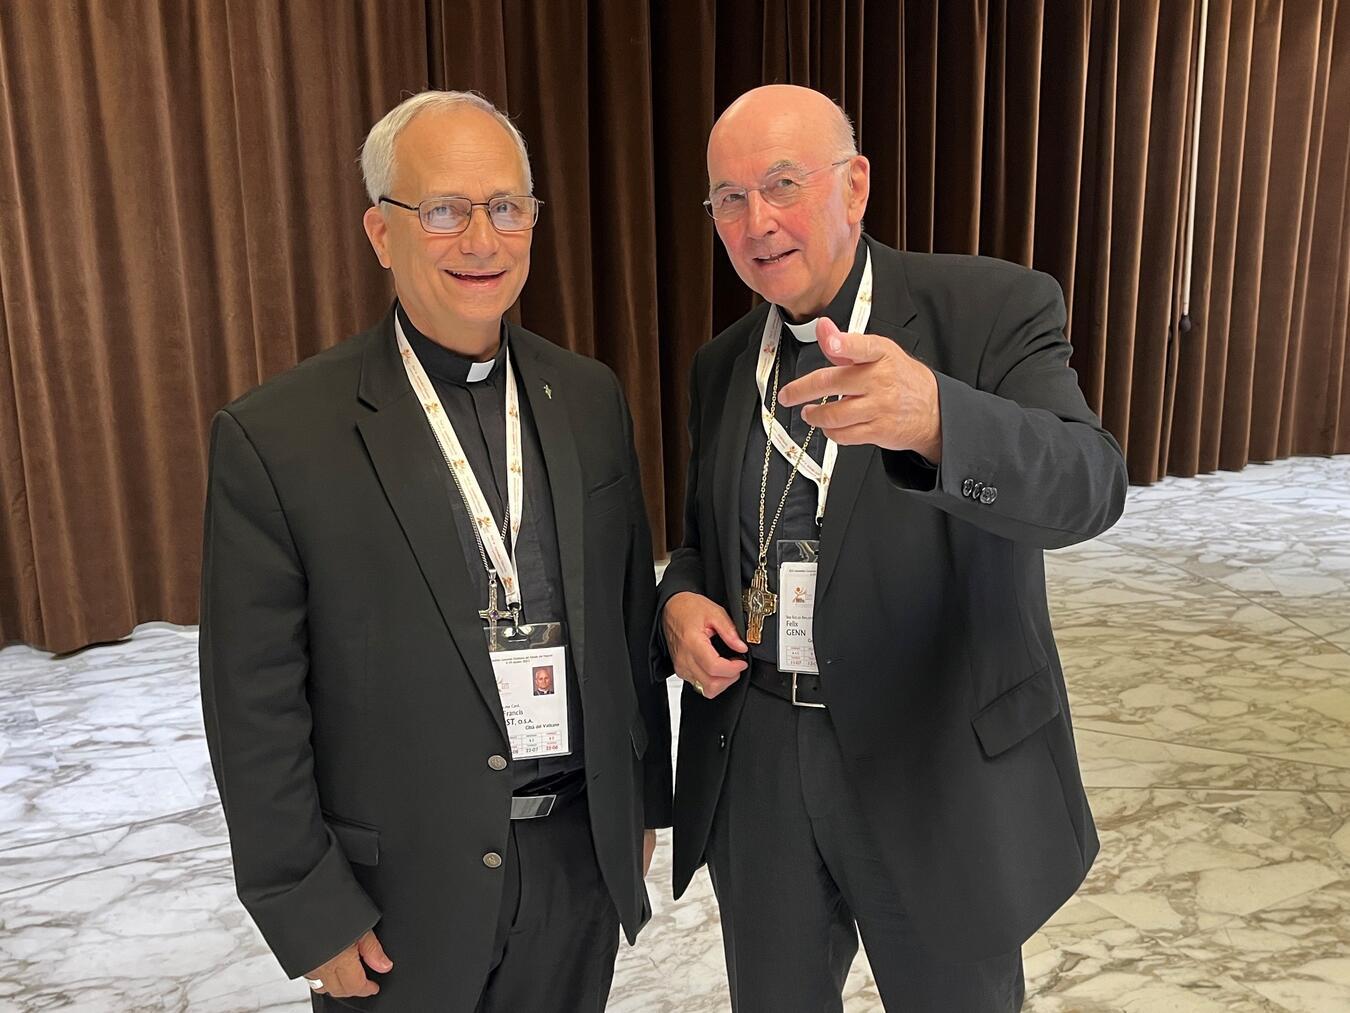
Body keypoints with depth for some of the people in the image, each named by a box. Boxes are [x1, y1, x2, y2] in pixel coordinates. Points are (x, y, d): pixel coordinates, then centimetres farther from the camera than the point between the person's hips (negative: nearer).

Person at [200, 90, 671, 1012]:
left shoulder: (590, 398, -1)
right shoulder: (277, 437, -14)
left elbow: (631, 615, 5)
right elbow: (254, 706, -10)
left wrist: (644, 798, 10)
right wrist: (308, 911, -7)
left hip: (583, 858, 4)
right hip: (402, 890, -3)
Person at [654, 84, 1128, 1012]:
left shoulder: (996, 309, -10)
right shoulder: (722, 364, 6)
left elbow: (1089, 488, -26)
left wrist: (932, 419, -45)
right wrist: (681, 601, -7)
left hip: (943, 771, -3)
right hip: (754, 761, 4)